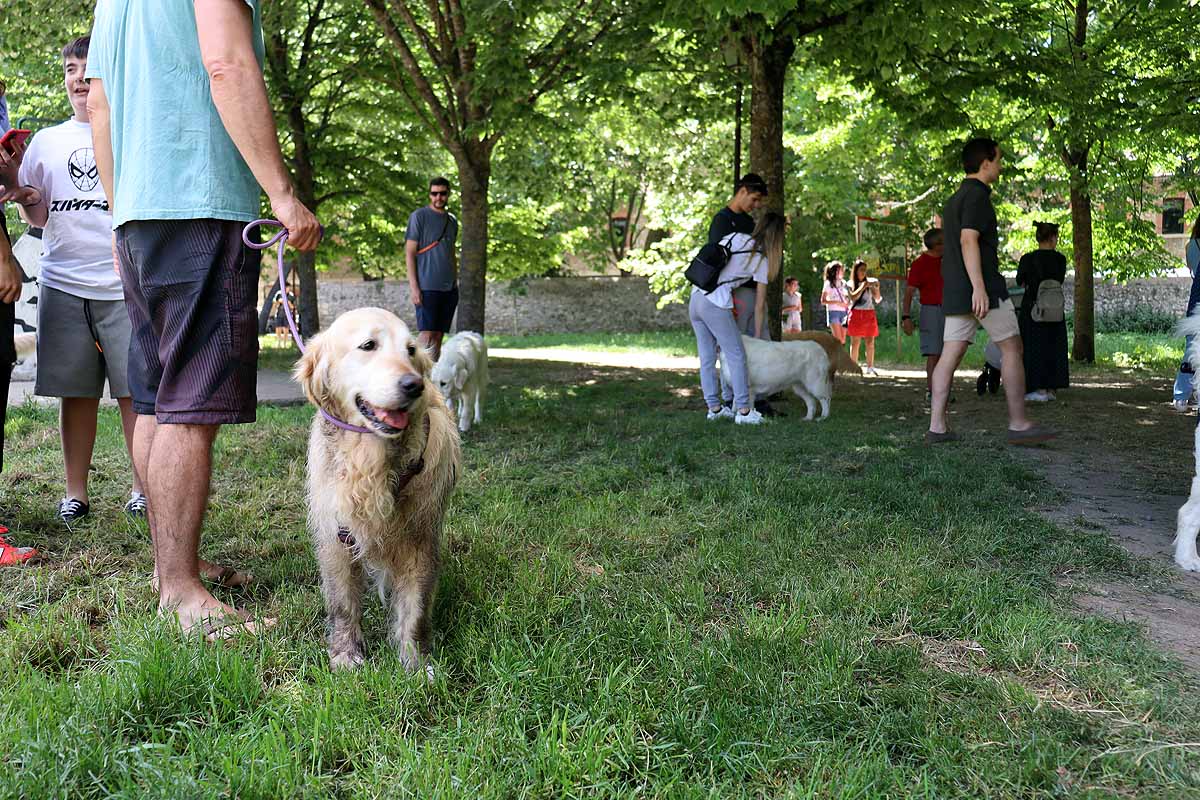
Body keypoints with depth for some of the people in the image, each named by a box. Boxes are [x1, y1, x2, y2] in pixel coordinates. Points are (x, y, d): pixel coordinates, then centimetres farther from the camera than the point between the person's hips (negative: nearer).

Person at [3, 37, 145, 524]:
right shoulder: (47, 141, 16)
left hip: (127, 284, -2)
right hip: (63, 283, 2)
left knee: (135, 390, -2)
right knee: (75, 391, 3)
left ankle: (142, 487, 8)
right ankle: (75, 493, 10)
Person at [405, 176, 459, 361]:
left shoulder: (452, 220, 17)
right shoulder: (419, 216, -2)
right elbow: (410, 252, -6)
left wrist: (455, 283, 15)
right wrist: (414, 287, -13)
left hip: (449, 288, 6)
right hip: (427, 287, -6)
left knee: (438, 335, 5)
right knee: (426, 334, -11)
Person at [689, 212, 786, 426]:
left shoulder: (735, 238, 11)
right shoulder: (761, 260, 1)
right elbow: (759, 305, 5)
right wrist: (757, 336, 14)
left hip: (695, 298, 6)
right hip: (716, 305, -6)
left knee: (707, 358, 11)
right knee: (736, 356, 2)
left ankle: (714, 407, 19)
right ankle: (743, 410, 2)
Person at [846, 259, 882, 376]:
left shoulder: (869, 282, 12)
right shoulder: (850, 284, 7)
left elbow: (877, 298, 7)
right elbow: (853, 297, -9)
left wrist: (877, 288, -10)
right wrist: (863, 287, -16)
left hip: (869, 314, 2)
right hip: (856, 313, -2)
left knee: (870, 342, -3)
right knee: (855, 342, -3)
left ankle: (870, 367, -4)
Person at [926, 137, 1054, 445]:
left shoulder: (954, 200, 20)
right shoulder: (977, 196, -10)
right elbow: (968, 241, -22)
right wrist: (980, 288, -28)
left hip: (955, 290, 9)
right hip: (982, 287, -9)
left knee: (950, 356, 2)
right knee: (1012, 349, -1)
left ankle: (936, 427, -4)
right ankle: (1019, 425, 0)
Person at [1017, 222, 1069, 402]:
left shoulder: (1028, 259, -9)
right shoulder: (1060, 259, -2)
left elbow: (1020, 281, 5)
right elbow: (1060, 281, 10)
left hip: (1032, 308, -3)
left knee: (1034, 348, 0)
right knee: (1053, 347, 11)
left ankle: (1040, 390, -4)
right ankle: (1051, 389, 15)